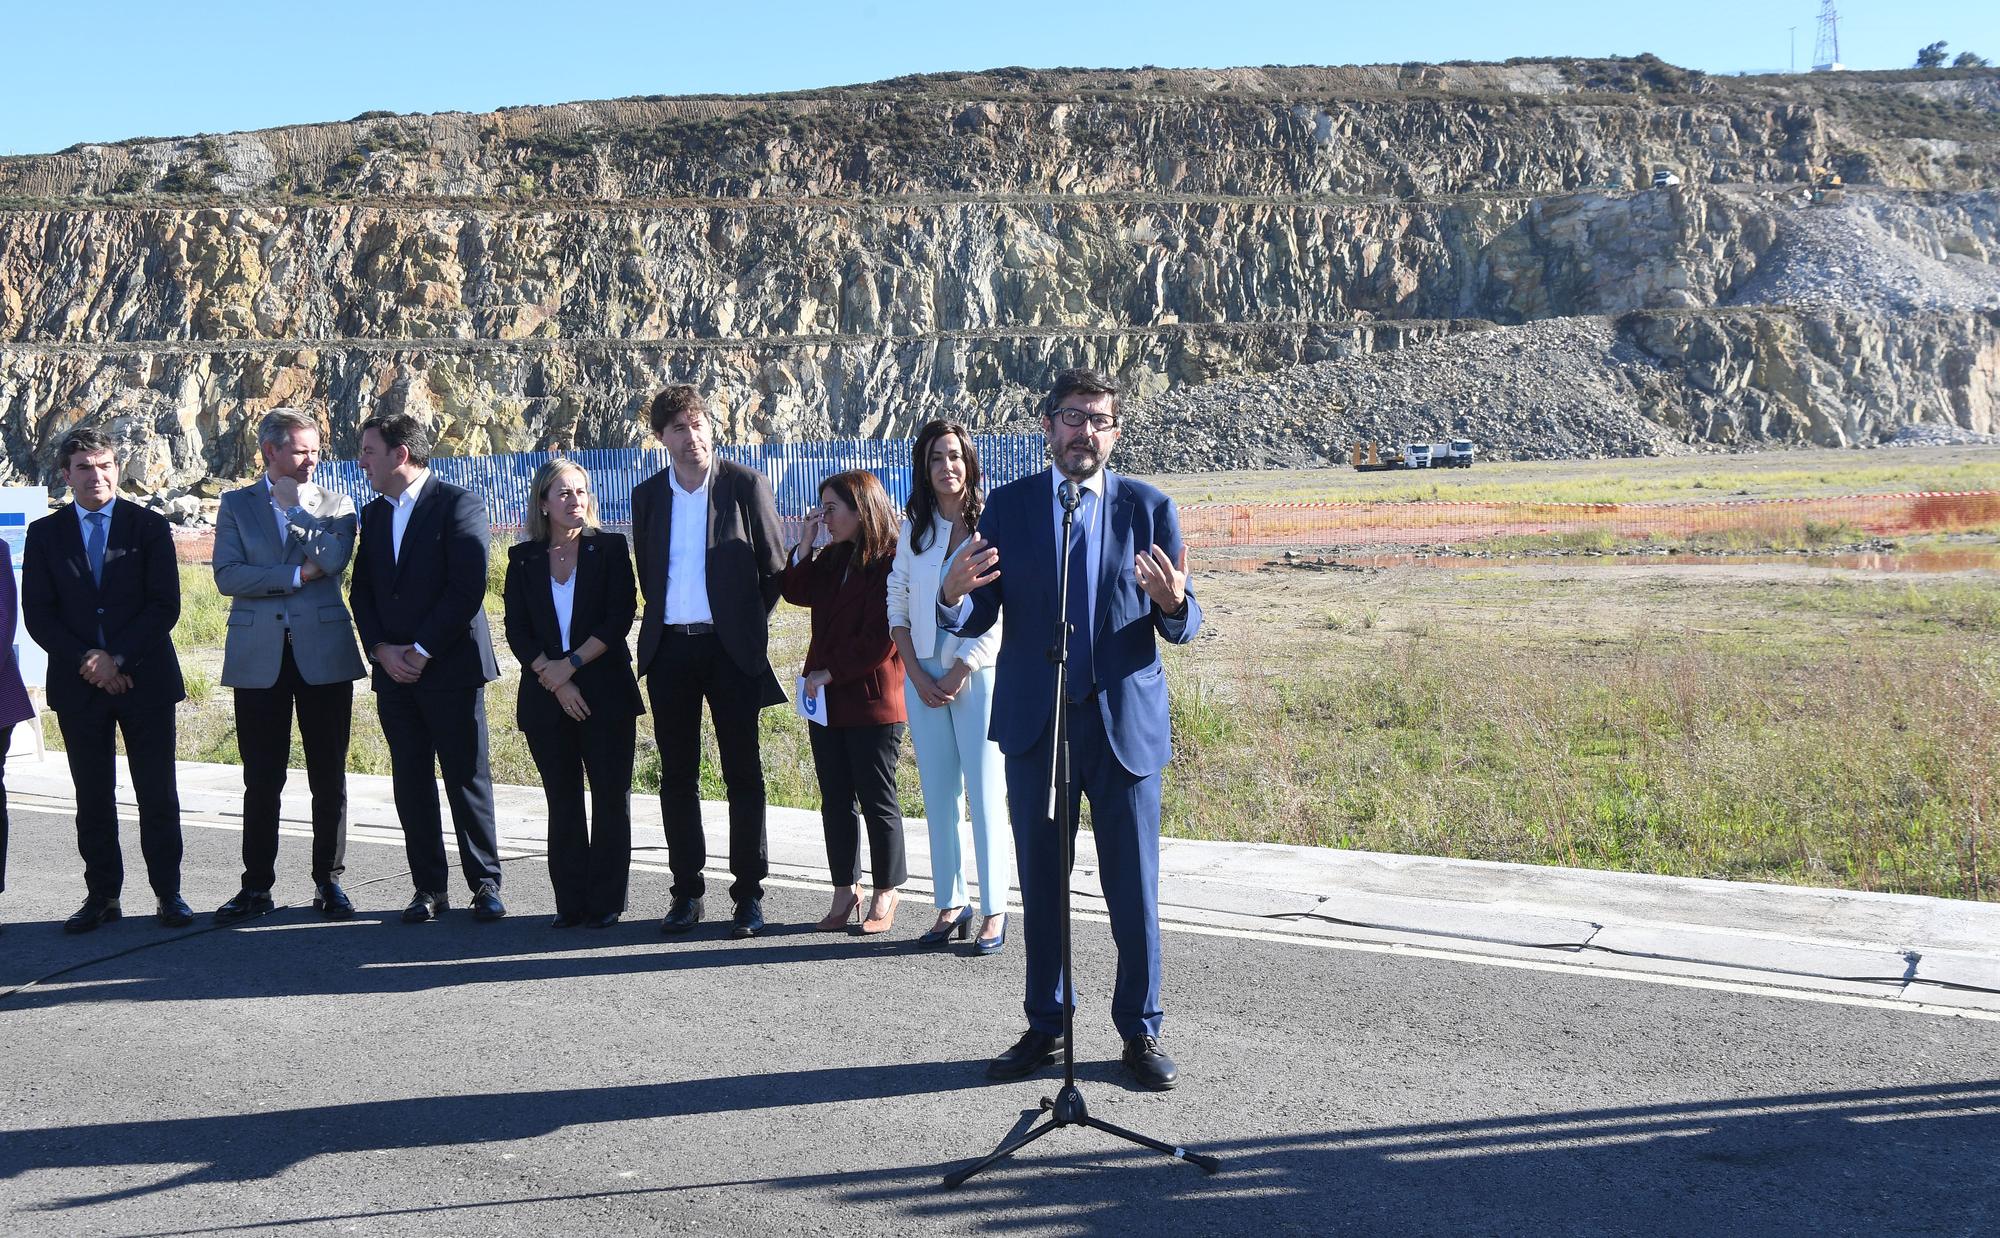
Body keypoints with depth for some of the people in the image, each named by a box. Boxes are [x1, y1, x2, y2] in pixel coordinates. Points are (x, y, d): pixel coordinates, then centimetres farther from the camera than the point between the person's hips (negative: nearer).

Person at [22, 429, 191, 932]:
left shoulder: (149, 526, 4)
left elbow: (165, 605, -3)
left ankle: (168, 891, 9)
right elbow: (38, 613, 3)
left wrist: (118, 659, -12)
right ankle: (102, 895, 14)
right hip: (77, 683, 2)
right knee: (93, 797, 6)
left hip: (144, 678, -1)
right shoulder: (45, 533, 8)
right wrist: (86, 660, -10)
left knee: (158, 793, 1)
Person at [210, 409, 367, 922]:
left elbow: (333, 558, -11)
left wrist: (293, 505, -6)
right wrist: (297, 575, -10)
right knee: (261, 780, 4)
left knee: (329, 777, 3)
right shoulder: (236, 504, 8)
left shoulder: (337, 505, 9)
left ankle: (328, 881, 14)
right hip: (259, 656, 0)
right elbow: (226, 575, -5)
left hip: (324, 652, 0)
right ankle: (257, 886, 14)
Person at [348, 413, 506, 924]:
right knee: (410, 782, 7)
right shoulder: (373, 514, 15)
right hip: (394, 671, 6)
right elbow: (361, 591, 14)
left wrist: (422, 651, -14)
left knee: (467, 778, -1)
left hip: (452, 667, -6)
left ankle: (486, 883, 9)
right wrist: (382, 650, -2)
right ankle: (429, 887, 15)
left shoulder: (458, 504, -6)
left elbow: (468, 588, -13)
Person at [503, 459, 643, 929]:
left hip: (605, 692, -2)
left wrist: (571, 665, -12)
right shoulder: (524, 558, 8)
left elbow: (620, 617, -6)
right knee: (562, 801, 6)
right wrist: (555, 681, -9)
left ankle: (606, 901, 8)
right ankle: (570, 902, 13)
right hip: (546, 697, 2)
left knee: (611, 798, 1)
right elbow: (516, 630, 3)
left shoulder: (609, 548, 2)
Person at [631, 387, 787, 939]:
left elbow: (774, 568, 2)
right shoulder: (647, 495, 9)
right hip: (669, 650, 4)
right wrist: (663, 625, 10)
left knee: (742, 773, 1)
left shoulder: (745, 485, -2)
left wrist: (748, 626, 3)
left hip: (731, 647, -3)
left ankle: (749, 895, 8)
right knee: (677, 775, 7)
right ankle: (687, 892, 17)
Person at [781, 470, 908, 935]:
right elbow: (798, 592, 6)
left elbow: (881, 639, -17)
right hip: (826, 700, 8)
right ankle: (845, 892, 18)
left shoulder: (891, 562, -14)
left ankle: (886, 894, 14)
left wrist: (830, 672, -14)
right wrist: (805, 544, -1)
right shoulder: (833, 559, 14)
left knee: (877, 800, 2)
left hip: (873, 702, -8)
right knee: (835, 799, 10)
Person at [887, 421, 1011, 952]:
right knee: (938, 795, 6)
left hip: (977, 674, -4)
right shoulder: (913, 529, 9)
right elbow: (897, 606, 10)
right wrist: (917, 675, -1)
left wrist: (957, 675, -10)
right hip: (923, 676, 4)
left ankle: (994, 910, 4)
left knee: (984, 795, -3)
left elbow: (1000, 615, -8)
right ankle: (950, 905, 14)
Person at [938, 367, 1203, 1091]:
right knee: (1040, 884, 11)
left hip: (1125, 724, -1)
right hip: (1035, 723, 1)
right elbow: (978, 619, 1)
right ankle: (1045, 1027, 25)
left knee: (1134, 889, 4)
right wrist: (952, 595, -22)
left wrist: (1172, 602, -23)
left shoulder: (1149, 509, 1)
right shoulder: (1007, 507, 3)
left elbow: (1183, 628, 1)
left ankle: (1140, 1032, 19)